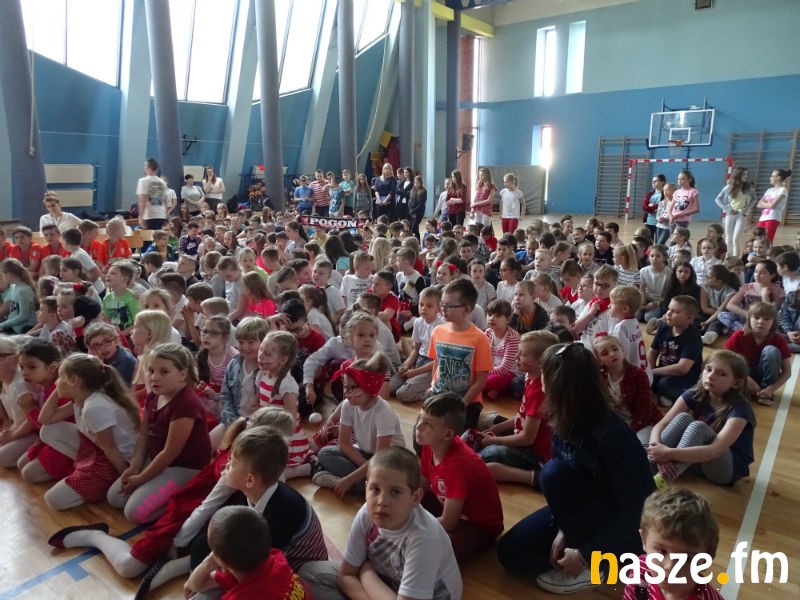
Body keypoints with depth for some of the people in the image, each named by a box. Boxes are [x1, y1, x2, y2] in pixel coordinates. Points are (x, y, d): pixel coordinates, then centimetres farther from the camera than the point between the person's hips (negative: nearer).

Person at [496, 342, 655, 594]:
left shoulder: (612, 434, -33)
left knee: (554, 473, -31)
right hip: (586, 512, 6)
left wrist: (584, 554, -24)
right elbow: (562, 485, -1)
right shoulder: (563, 422, -12)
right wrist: (564, 529, -12)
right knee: (510, 553, -3)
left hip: (622, 526, -6)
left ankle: (592, 565, -13)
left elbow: (634, 511, -27)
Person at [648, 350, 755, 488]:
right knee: (683, 418, -24)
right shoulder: (694, 395, -9)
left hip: (729, 468, -4)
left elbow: (715, 450, -35)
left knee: (698, 426, -32)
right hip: (694, 458, 4)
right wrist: (659, 452, -39)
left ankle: (661, 481, -43)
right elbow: (660, 426, -18)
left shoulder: (739, 409, -22)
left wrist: (669, 453, -44)